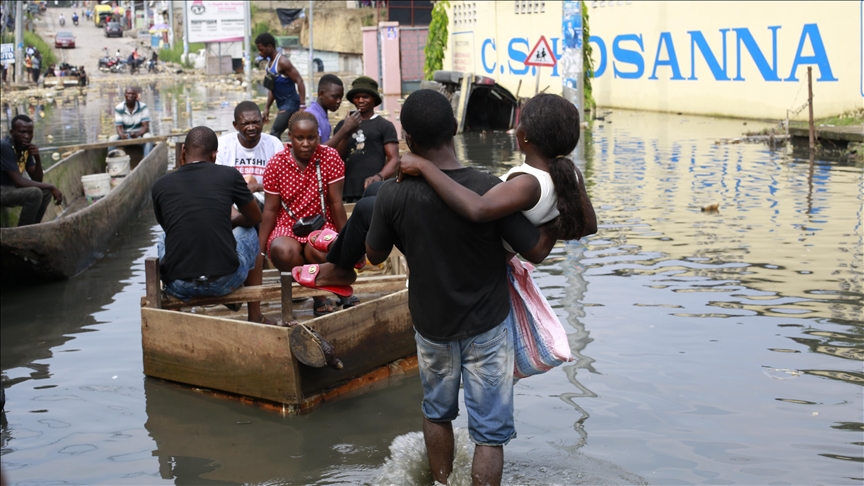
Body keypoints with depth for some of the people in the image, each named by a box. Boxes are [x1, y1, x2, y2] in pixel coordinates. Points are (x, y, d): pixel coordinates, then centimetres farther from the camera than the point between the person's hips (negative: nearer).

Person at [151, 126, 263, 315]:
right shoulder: (229, 175, -2)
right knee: (249, 231, 28)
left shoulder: (160, 185, 3)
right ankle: (254, 317, 36)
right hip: (224, 281, -2)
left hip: (179, 287, 2)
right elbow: (255, 218, 16)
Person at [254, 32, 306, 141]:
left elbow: (299, 81, -21)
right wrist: (267, 107, 14)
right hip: (283, 105, 9)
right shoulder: (270, 63, 10)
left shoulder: (282, 62, -17)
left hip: (291, 104, -9)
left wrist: (302, 106, -26)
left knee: (274, 133, -16)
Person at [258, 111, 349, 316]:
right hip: (287, 226, 1)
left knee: (318, 251, -37)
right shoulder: (276, 164, -6)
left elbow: (336, 203, -6)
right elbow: (270, 210, -4)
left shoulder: (330, 157, -7)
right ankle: (319, 296, -10)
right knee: (283, 251, -35)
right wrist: (259, 251, -9)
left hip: (321, 224, -1)